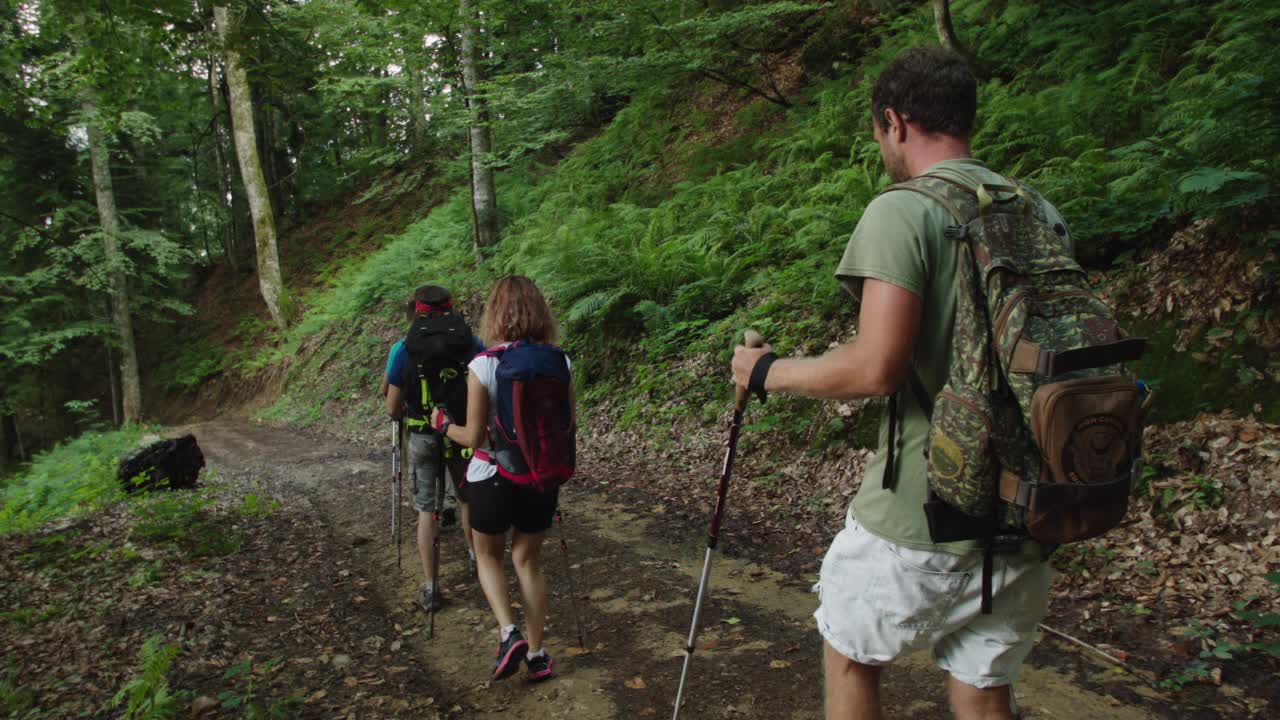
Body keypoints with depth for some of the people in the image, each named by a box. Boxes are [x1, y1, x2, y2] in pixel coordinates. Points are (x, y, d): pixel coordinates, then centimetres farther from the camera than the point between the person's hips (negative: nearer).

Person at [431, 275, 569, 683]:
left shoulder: (483, 366, -16)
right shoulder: (557, 363, -5)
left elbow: (473, 437, -14)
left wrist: (443, 424, 5)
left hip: (493, 478, -3)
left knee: (488, 555, 20)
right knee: (528, 560, 19)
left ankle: (509, 634, 4)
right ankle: (536, 653, 22)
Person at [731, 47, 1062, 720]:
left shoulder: (902, 212, -14)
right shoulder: (1044, 217, 8)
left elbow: (877, 368, -23)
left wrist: (766, 372, -7)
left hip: (920, 517, -6)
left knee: (849, 658, 18)